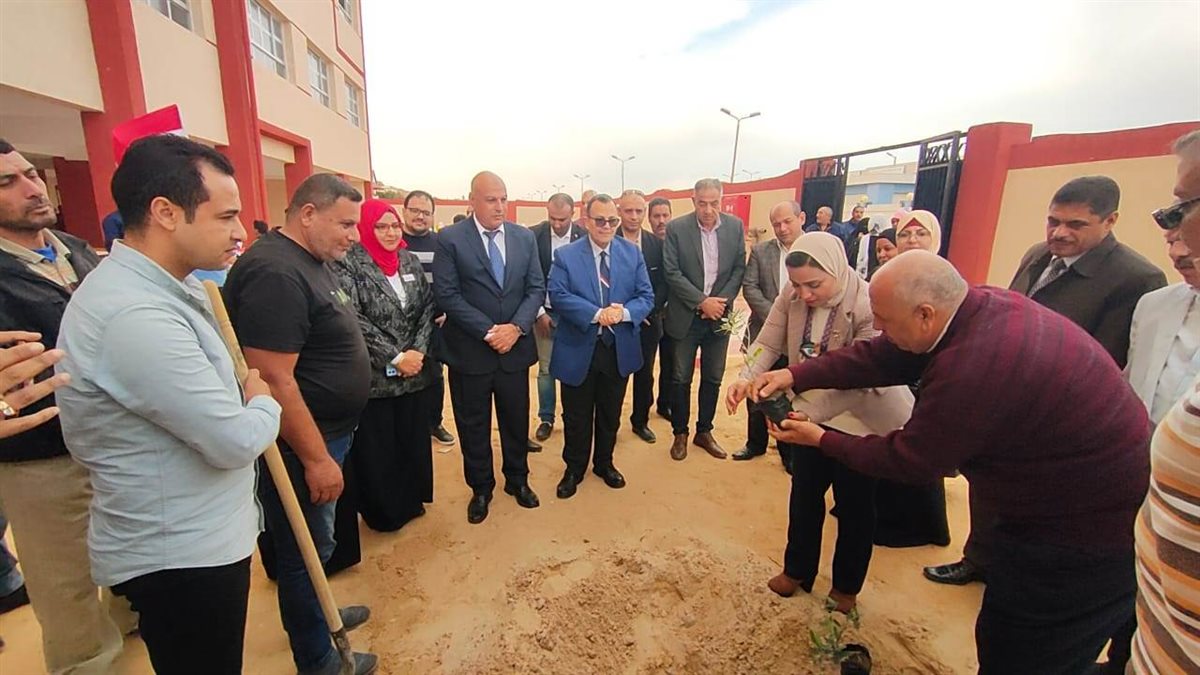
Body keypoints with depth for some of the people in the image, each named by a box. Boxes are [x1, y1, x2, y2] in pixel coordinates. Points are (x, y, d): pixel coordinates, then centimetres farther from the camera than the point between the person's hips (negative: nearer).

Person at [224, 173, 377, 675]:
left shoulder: (311, 262, 8)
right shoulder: (275, 272, -24)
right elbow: (274, 381, -27)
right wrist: (316, 458, -21)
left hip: (326, 432, 9)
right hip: (302, 445, -9)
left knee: (315, 542, 26)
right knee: (306, 550, 10)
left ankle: (314, 612, 48)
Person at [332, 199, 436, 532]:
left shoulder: (410, 261, 8)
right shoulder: (348, 264, -8)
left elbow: (428, 308, 5)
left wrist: (418, 350, -9)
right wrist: (395, 358, -16)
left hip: (416, 372, 5)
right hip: (372, 377, -5)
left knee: (414, 441, 16)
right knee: (375, 449, 9)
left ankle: (411, 501, 38)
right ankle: (382, 513, 31)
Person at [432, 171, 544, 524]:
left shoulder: (524, 237, 5)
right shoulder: (449, 239, -6)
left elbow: (536, 288, 2)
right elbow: (447, 295, -12)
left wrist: (516, 327, -13)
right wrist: (488, 331, -17)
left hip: (516, 346, 3)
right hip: (470, 350, -2)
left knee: (517, 421, 16)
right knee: (473, 426, 12)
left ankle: (517, 480, 38)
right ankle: (481, 489, 33)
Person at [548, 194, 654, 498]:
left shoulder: (633, 253, 2)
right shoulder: (565, 255, -6)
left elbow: (647, 296, -2)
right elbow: (558, 295, -17)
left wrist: (623, 312, -22)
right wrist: (597, 314, -27)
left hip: (620, 349, 3)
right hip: (578, 349, -2)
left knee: (610, 414, 19)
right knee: (576, 416, 13)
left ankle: (604, 464, 42)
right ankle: (574, 469, 35)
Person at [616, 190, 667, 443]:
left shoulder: (657, 244, 3)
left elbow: (663, 283, 3)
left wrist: (649, 310, -10)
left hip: (648, 320, 3)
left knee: (645, 374, 13)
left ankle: (640, 421, 31)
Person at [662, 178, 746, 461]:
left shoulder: (735, 226, 0)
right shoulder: (676, 228, -9)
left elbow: (739, 269, 4)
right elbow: (672, 272, -11)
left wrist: (722, 300, -11)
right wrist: (701, 302, -16)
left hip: (719, 316, 3)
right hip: (686, 316, -2)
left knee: (713, 379, 12)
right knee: (682, 379, 7)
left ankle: (704, 431, 30)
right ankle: (680, 433, 25)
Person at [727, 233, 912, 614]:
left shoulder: (868, 307, -28)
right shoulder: (792, 297, -13)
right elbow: (768, 343, -13)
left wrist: (801, 412, -43)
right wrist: (746, 378, -33)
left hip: (859, 421, -4)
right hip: (809, 415, 4)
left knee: (854, 506, 16)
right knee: (804, 496, 18)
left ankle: (846, 586, 41)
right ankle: (798, 569, 42)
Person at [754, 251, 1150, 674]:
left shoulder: (975, 368, -36)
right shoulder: (984, 305, -9)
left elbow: (910, 460, -21)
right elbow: (882, 358, -3)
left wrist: (820, 439, -9)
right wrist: (796, 376, -10)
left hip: (1087, 540, -8)